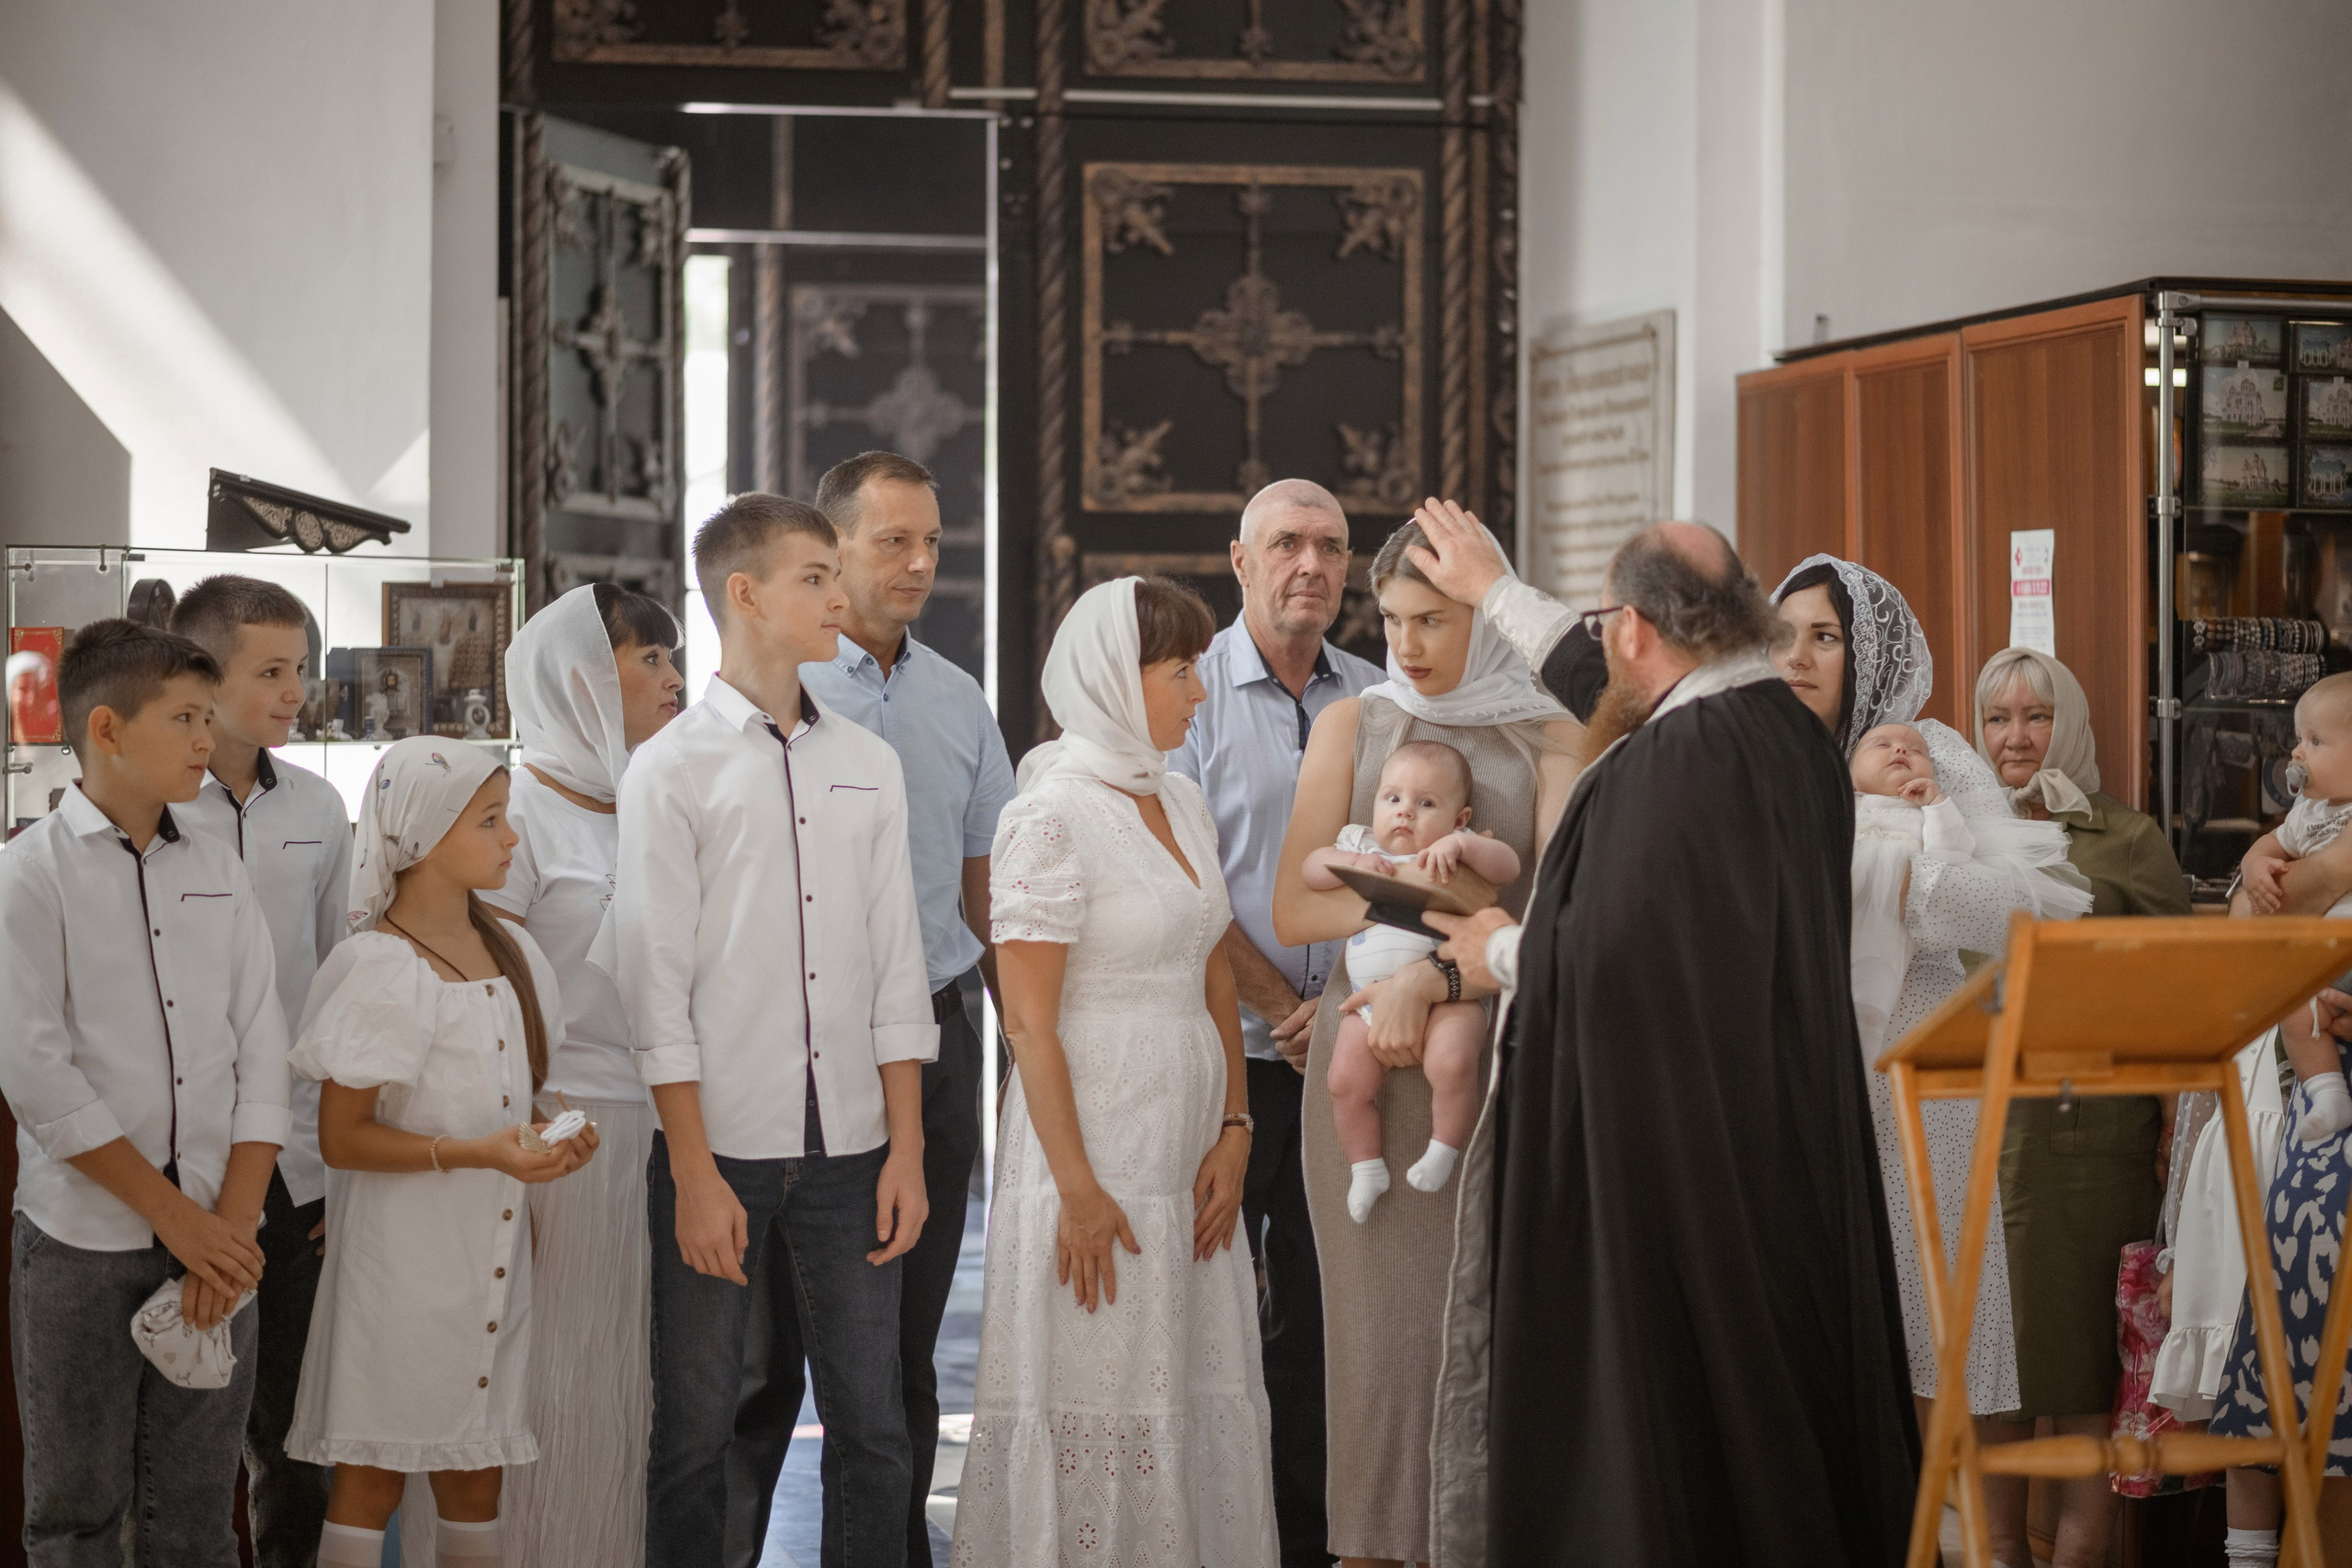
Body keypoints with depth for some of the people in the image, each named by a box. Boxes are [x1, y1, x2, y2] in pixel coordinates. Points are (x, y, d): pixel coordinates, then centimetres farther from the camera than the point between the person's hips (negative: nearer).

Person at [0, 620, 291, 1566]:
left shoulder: (217, 870, 9)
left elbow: (262, 1054, 6)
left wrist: (232, 1224, -6)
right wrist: (176, 1216, -12)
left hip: (214, 1236, 4)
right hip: (82, 1239, -3)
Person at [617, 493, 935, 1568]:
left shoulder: (869, 765, 12)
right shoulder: (670, 770, -1)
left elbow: (896, 968, 10)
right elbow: (655, 988, -5)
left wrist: (906, 1151, 3)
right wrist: (694, 1175, -10)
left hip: (850, 1149, 4)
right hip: (720, 1149, -3)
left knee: (873, 1428, 4)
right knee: (694, 1433, 3)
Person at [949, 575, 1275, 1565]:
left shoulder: (1182, 800, 11)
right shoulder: (1053, 814, -12)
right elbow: (1029, 1019, -14)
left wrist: (1232, 1131, 3)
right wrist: (1077, 1187, -17)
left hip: (1187, 1146, 7)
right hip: (1094, 1139, -7)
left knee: (1198, 1393, 9)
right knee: (1095, 1404, -2)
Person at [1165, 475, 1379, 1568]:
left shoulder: (1373, 700, 10)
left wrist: (1344, 1006, -7)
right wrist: (1282, 1008, -8)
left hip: (1344, 1053, 4)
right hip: (1225, 1049, -3)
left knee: (1320, 1302, 5)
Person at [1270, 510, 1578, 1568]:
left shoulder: (1550, 741, 6)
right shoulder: (1351, 727, 11)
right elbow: (1295, 911, 4)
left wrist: (1432, 973, -16)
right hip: (1365, 1055, 1)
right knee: (1379, 1313, -2)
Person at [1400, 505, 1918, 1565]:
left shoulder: (1669, 764, -21)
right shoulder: (1786, 731, 7)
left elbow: (1609, 958, -26)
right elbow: (1614, 688, 25)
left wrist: (1505, 954, -4)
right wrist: (1492, 591, 38)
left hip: (1665, 1157, -9)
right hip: (1784, 1152, 9)